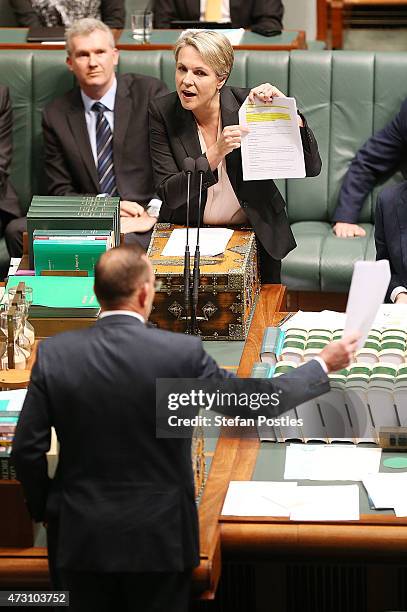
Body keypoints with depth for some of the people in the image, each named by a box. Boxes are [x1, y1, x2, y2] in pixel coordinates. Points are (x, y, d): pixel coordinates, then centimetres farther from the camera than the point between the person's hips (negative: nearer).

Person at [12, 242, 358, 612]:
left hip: (82, 538, 2)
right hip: (158, 538, -1)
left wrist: (44, 509, 13)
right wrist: (324, 365, 10)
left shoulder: (54, 353, -8)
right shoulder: (181, 353, -14)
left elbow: (28, 448, -4)